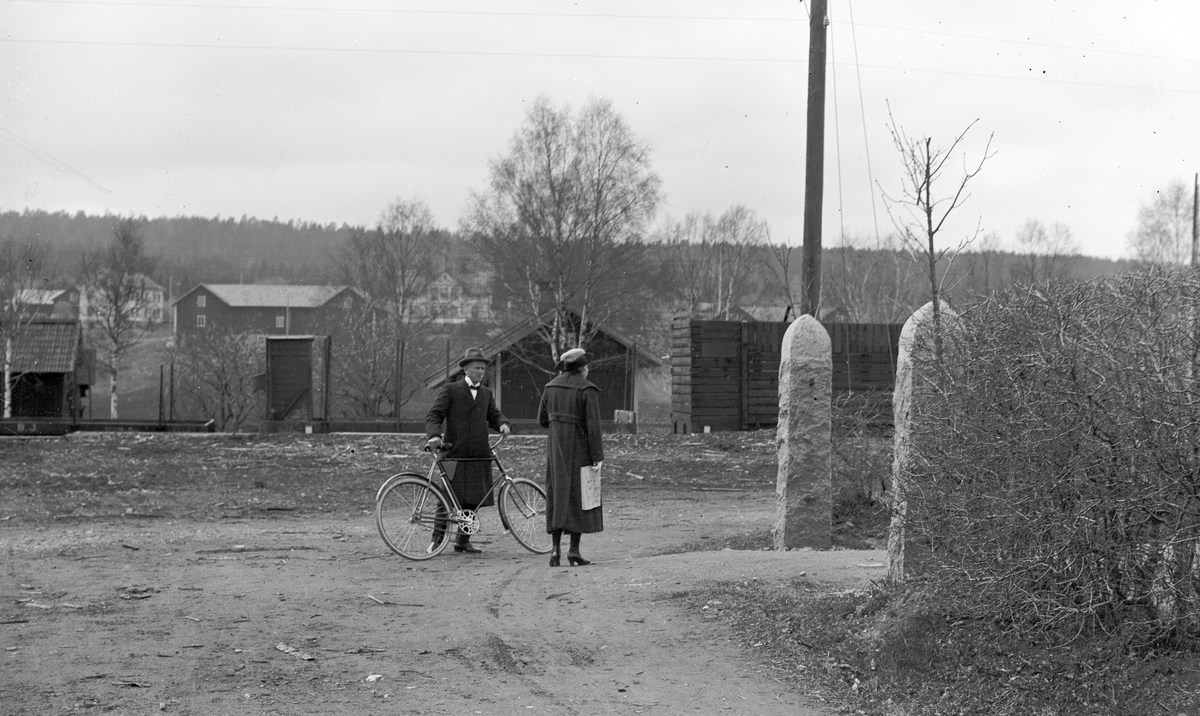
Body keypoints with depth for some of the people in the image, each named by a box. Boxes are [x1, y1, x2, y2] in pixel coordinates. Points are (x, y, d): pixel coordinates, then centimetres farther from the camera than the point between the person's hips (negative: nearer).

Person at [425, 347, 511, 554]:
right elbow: (434, 415, -5)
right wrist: (434, 435, -22)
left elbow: (493, 415, 19)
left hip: (479, 455, 5)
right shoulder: (450, 390, 1)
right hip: (455, 454, -5)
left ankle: (463, 541, 13)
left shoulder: (486, 393, 17)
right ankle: (438, 537, 5)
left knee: (473, 499, 4)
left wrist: (502, 423, -4)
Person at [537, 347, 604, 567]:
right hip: (579, 449, -5)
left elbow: (542, 420, 9)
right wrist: (597, 456, -13)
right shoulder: (588, 390, -10)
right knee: (578, 497, 2)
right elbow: (593, 425, -15)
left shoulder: (551, 387, 6)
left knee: (557, 495, 10)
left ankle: (556, 548, 2)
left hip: (555, 448, 5)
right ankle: (574, 550, -2)